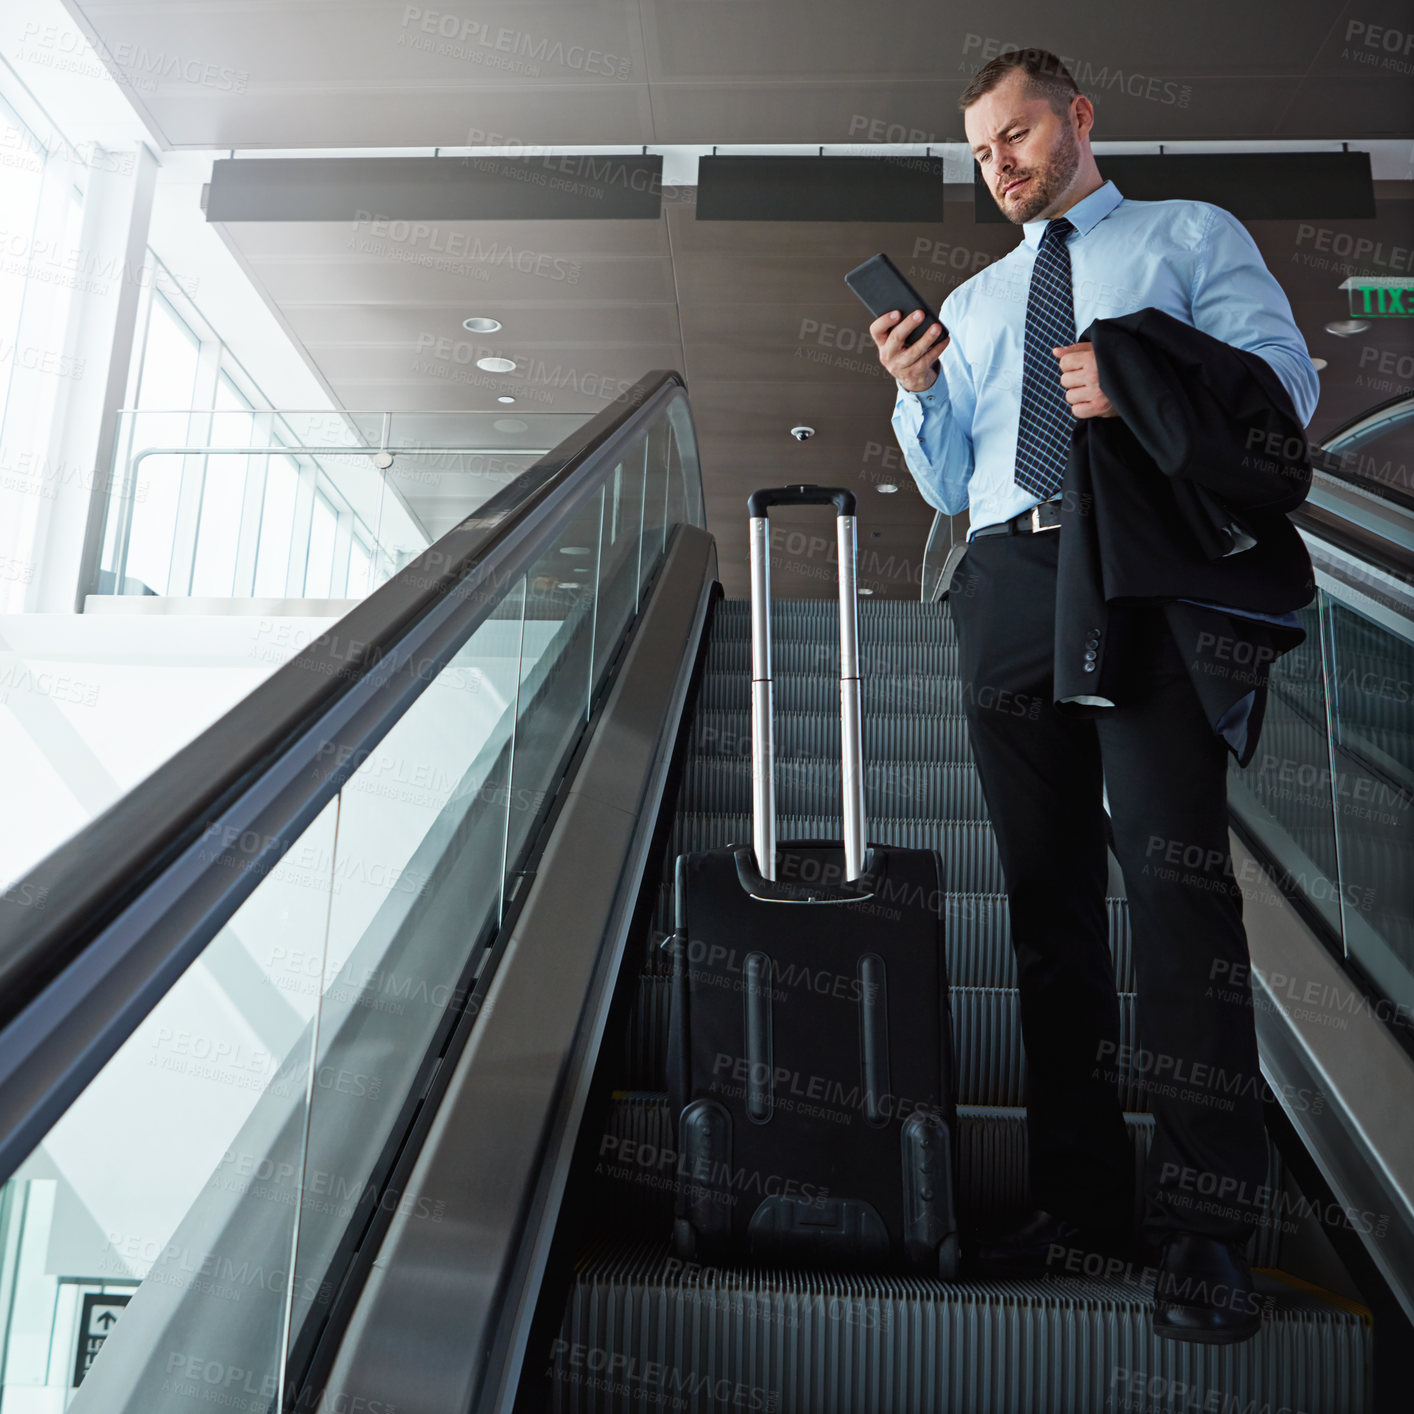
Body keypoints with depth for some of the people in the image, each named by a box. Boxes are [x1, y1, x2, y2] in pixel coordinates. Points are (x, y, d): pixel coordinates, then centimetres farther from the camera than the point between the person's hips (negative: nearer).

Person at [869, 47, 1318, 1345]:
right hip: (1010, 586, 4)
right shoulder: (972, 302, 28)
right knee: (1048, 891, 3)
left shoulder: (1192, 236, 17)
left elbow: (1287, 379, 3)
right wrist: (918, 393, 2)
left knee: (1174, 874, -14)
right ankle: (1078, 1198, 11)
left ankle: (1203, 1224, -5)